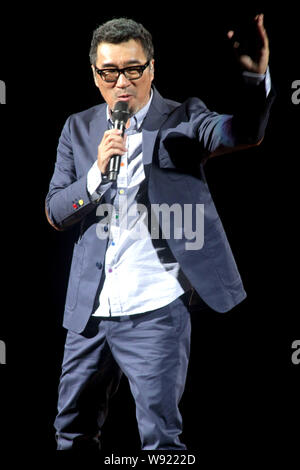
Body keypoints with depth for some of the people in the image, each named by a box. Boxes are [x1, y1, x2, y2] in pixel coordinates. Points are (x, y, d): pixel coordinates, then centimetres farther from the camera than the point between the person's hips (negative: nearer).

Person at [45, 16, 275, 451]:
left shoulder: (181, 122, -3)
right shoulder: (79, 129, 9)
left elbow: (244, 133, -22)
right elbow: (55, 212, 5)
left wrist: (257, 76, -41)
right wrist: (98, 171, -14)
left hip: (155, 312, -5)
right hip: (90, 310, 5)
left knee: (160, 438, -4)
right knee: (73, 431, 16)